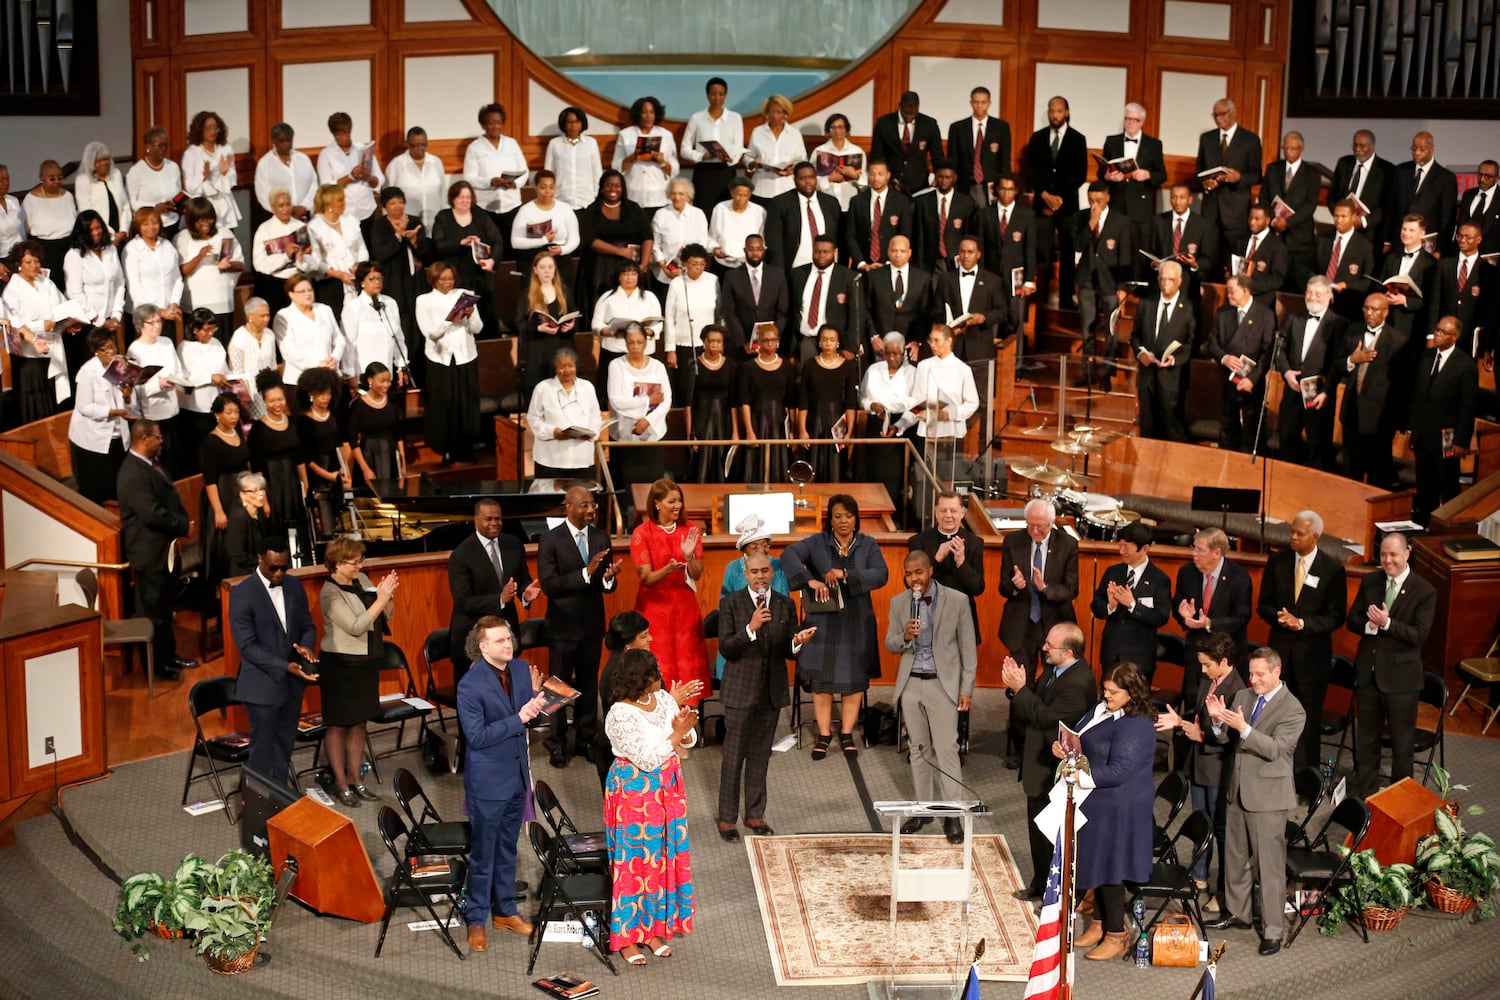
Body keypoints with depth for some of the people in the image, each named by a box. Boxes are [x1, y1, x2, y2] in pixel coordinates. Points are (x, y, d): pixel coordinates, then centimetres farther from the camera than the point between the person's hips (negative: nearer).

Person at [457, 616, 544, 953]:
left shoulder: (521, 669, 0)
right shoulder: (470, 684, -20)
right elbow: (477, 736, -22)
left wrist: (537, 705, -13)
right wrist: (518, 718, -27)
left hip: (517, 775, 6)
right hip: (487, 781, -6)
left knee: (507, 849, 19)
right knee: (483, 854, 6)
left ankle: (504, 911, 33)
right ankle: (476, 919, 20)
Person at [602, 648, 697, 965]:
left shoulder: (663, 699, 0)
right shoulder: (621, 715, -21)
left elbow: (689, 741, 4)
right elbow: (648, 759, -22)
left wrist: (685, 730, -18)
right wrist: (677, 733, -21)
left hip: (667, 790, 7)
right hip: (634, 793, -7)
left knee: (664, 857, 12)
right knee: (635, 860, 1)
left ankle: (654, 928, 25)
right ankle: (627, 937, 14)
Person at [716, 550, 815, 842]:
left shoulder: (786, 605, 5)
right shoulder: (730, 603, -6)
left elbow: (789, 653, 4)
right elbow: (725, 649, -13)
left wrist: (798, 642, -19)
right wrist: (751, 628, -27)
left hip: (772, 691, 3)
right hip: (740, 690, -3)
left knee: (760, 755, 13)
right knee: (734, 756, 3)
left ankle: (755, 815, 24)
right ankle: (727, 818, 12)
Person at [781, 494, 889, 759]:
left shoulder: (867, 545, 4)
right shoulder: (817, 543, -1)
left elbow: (881, 575, -10)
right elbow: (789, 554, -17)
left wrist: (846, 574, -22)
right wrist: (809, 580, -31)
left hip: (857, 623, 1)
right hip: (823, 623, -1)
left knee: (854, 678, 4)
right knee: (822, 678, 2)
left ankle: (847, 734, 16)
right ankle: (824, 735, 12)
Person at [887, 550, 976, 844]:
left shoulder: (957, 601, -6)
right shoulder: (898, 603, 3)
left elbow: (968, 647, -2)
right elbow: (889, 645, 7)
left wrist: (966, 688, -5)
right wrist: (905, 637, -17)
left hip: (943, 684, -4)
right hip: (911, 684, 4)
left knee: (947, 748, -7)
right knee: (919, 749, 11)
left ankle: (953, 815, -3)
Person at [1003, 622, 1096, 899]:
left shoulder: (1078, 683, -27)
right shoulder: (1053, 669, 2)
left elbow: (1044, 717, -28)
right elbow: (1036, 700, 7)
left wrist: (1020, 689, -25)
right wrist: (1016, 686, -10)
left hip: (1055, 772, -10)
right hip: (1040, 766, 10)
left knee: (1053, 835, 4)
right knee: (1038, 828, 22)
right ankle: (1041, 885, 38)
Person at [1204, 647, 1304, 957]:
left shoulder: (1292, 710, -14)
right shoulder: (1243, 697, 5)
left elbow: (1276, 748, -23)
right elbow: (1222, 738, 6)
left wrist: (1243, 728, -33)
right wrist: (1218, 720, -16)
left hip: (1267, 795, -7)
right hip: (1238, 789, 7)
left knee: (1269, 863, -2)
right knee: (1235, 855, 19)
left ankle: (1272, 930, 5)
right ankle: (1238, 913, 35)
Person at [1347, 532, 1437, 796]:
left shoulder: (1425, 592, -11)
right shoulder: (1370, 581, 3)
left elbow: (1420, 635, -16)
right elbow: (1352, 620, 5)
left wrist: (1387, 623, -27)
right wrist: (1369, 626, -17)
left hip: (1400, 676, -4)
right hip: (1367, 672, 4)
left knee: (1402, 742, 8)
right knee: (1366, 737, 16)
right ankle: (1365, 793, 30)